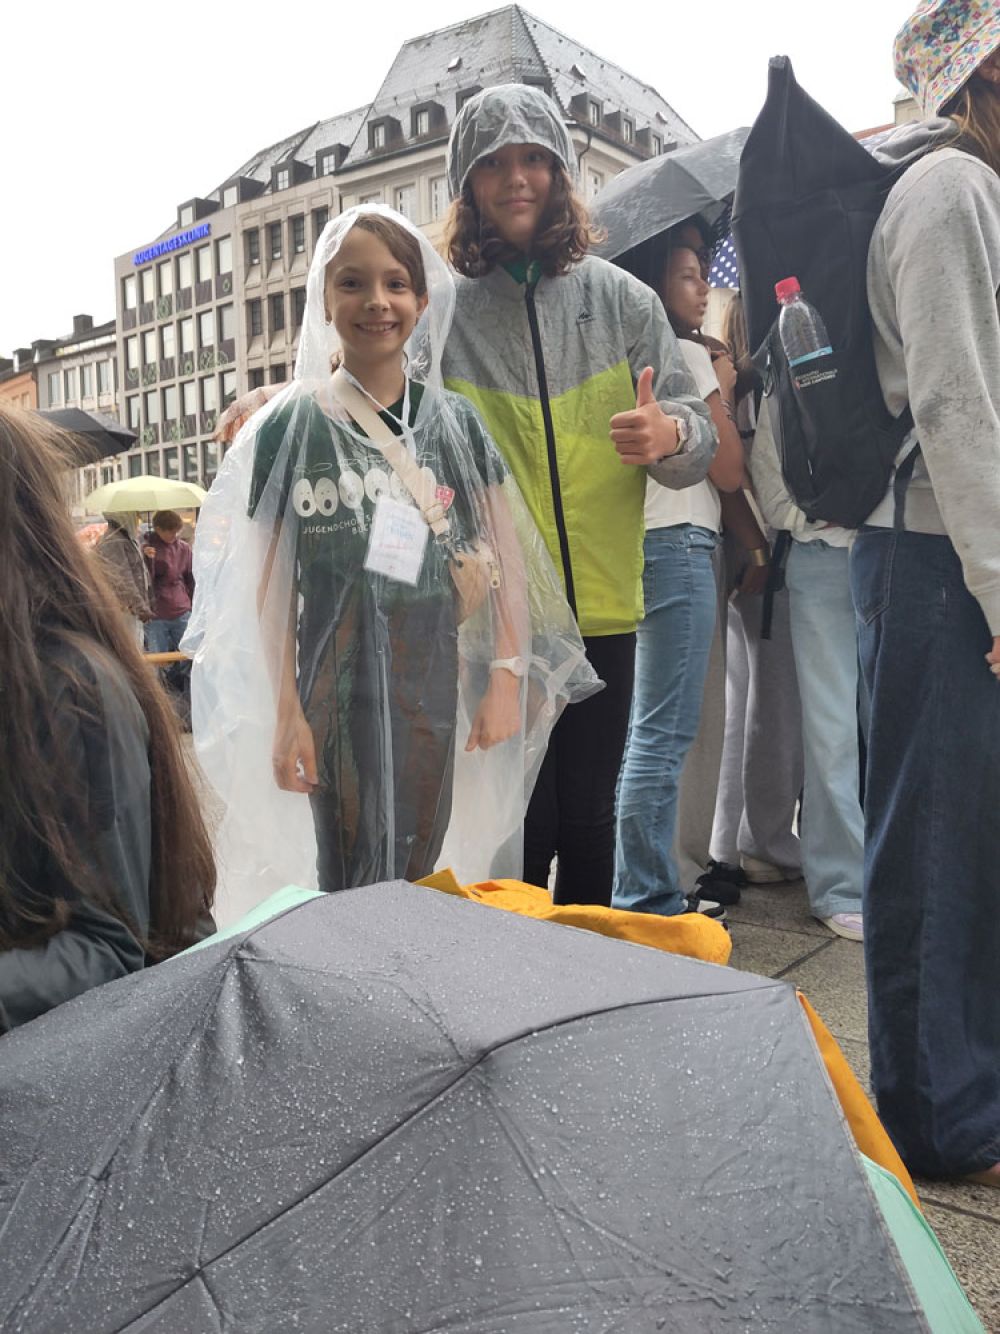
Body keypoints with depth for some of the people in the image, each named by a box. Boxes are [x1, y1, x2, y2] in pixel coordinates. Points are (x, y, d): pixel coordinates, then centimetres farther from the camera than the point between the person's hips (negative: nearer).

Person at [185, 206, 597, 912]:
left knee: (418, 873, 11)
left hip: (434, 684, 3)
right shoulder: (291, 425, -1)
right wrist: (286, 713, -4)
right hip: (336, 688, -2)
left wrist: (507, 677, 0)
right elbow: (271, 583, -1)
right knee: (353, 885, 2)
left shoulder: (456, 419, 5)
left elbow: (505, 555, 6)